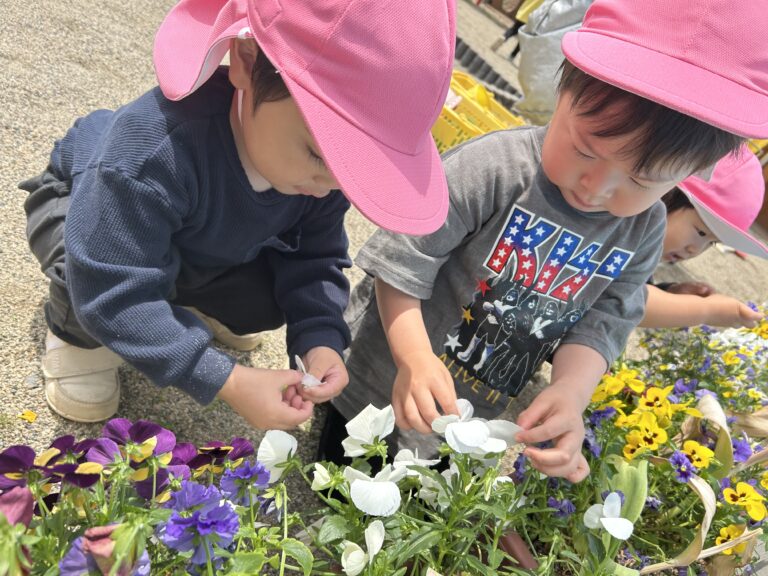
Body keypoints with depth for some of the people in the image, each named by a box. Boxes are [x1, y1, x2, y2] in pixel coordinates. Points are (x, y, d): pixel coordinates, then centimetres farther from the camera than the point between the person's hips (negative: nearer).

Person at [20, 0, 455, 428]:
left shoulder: (324, 166, -28)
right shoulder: (154, 154, -49)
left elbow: (315, 256, -16)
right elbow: (113, 293, -46)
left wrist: (321, 340, -35)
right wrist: (227, 381, -49)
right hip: (86, 204, -4)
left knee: (265, 304, -9)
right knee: (90, 274, -37)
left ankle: (187, 302, 26)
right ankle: (77, 334, 0)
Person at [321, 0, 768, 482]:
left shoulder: (645, 231, -8)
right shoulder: (492, 166, -26)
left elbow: (602, 324, -8)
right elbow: (401, 261, -24)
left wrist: (572, 390, -27)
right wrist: (415, 357, -36)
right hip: (384, 391, -3)